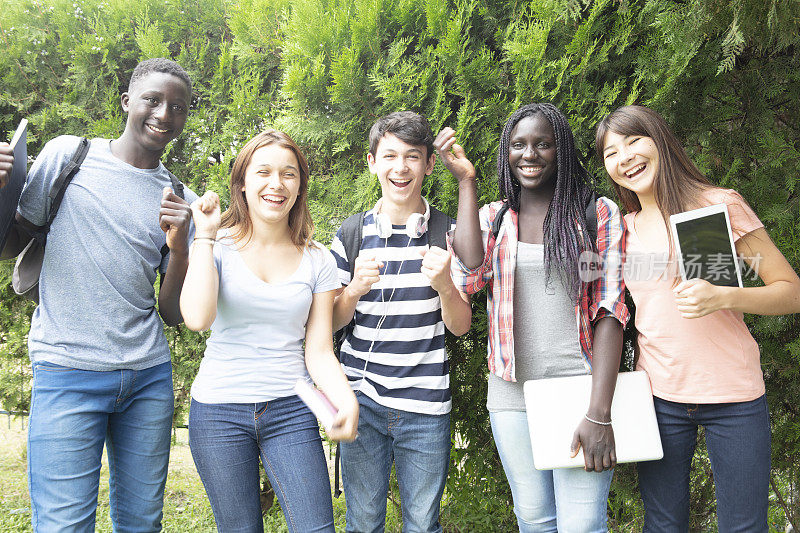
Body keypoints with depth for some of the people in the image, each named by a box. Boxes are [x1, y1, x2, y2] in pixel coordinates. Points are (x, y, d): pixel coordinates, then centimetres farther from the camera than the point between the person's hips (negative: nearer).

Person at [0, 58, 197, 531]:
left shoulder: (181, 200, 8)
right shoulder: (68, 155, 2)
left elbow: (174, 315, 7)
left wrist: (179, 247, -10)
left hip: (150, 375, 3)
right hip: (68, 371, -3)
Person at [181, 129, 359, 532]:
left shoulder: (317, 261, 2)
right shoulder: (218, 246, -2)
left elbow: (319, 352, 0)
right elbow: (197, 318, -20)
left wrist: (346, 401, -19)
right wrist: (205, 235, -13)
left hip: (290, 410, 1)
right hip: (219, 411, -1)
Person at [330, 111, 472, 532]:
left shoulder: (448, 234, -1)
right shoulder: (351, 235, 1)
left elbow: (460, 326, -1)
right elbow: (332, 322, 5)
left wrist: (444, 284, -23)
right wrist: (355, 289, -16)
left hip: (425, 406, 0)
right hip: (361, 402, 1)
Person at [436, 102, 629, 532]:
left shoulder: (599, 214, 1)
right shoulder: (492, 218, 9)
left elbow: (610, 309, -6)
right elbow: (469, 275, -12)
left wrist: (599, 412, -15)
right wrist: (466, 181, -6)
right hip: (512, 394, 3)